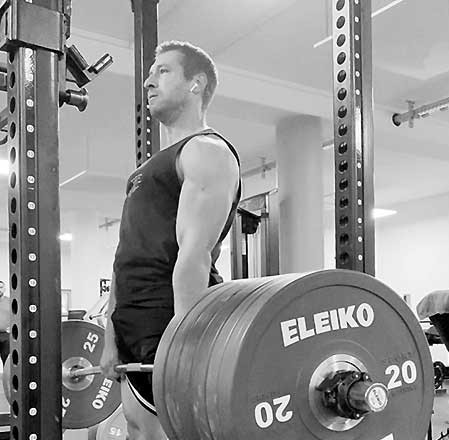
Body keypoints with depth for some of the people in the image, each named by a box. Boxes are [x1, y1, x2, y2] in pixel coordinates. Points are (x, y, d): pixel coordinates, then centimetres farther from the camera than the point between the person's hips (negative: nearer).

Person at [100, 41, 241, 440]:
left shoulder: (207, 152, -6)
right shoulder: (156, 166, 24)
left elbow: (195, 253, -19)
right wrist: (112, 338, 19)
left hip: (174, 325, -9)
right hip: (137, 332, 9)